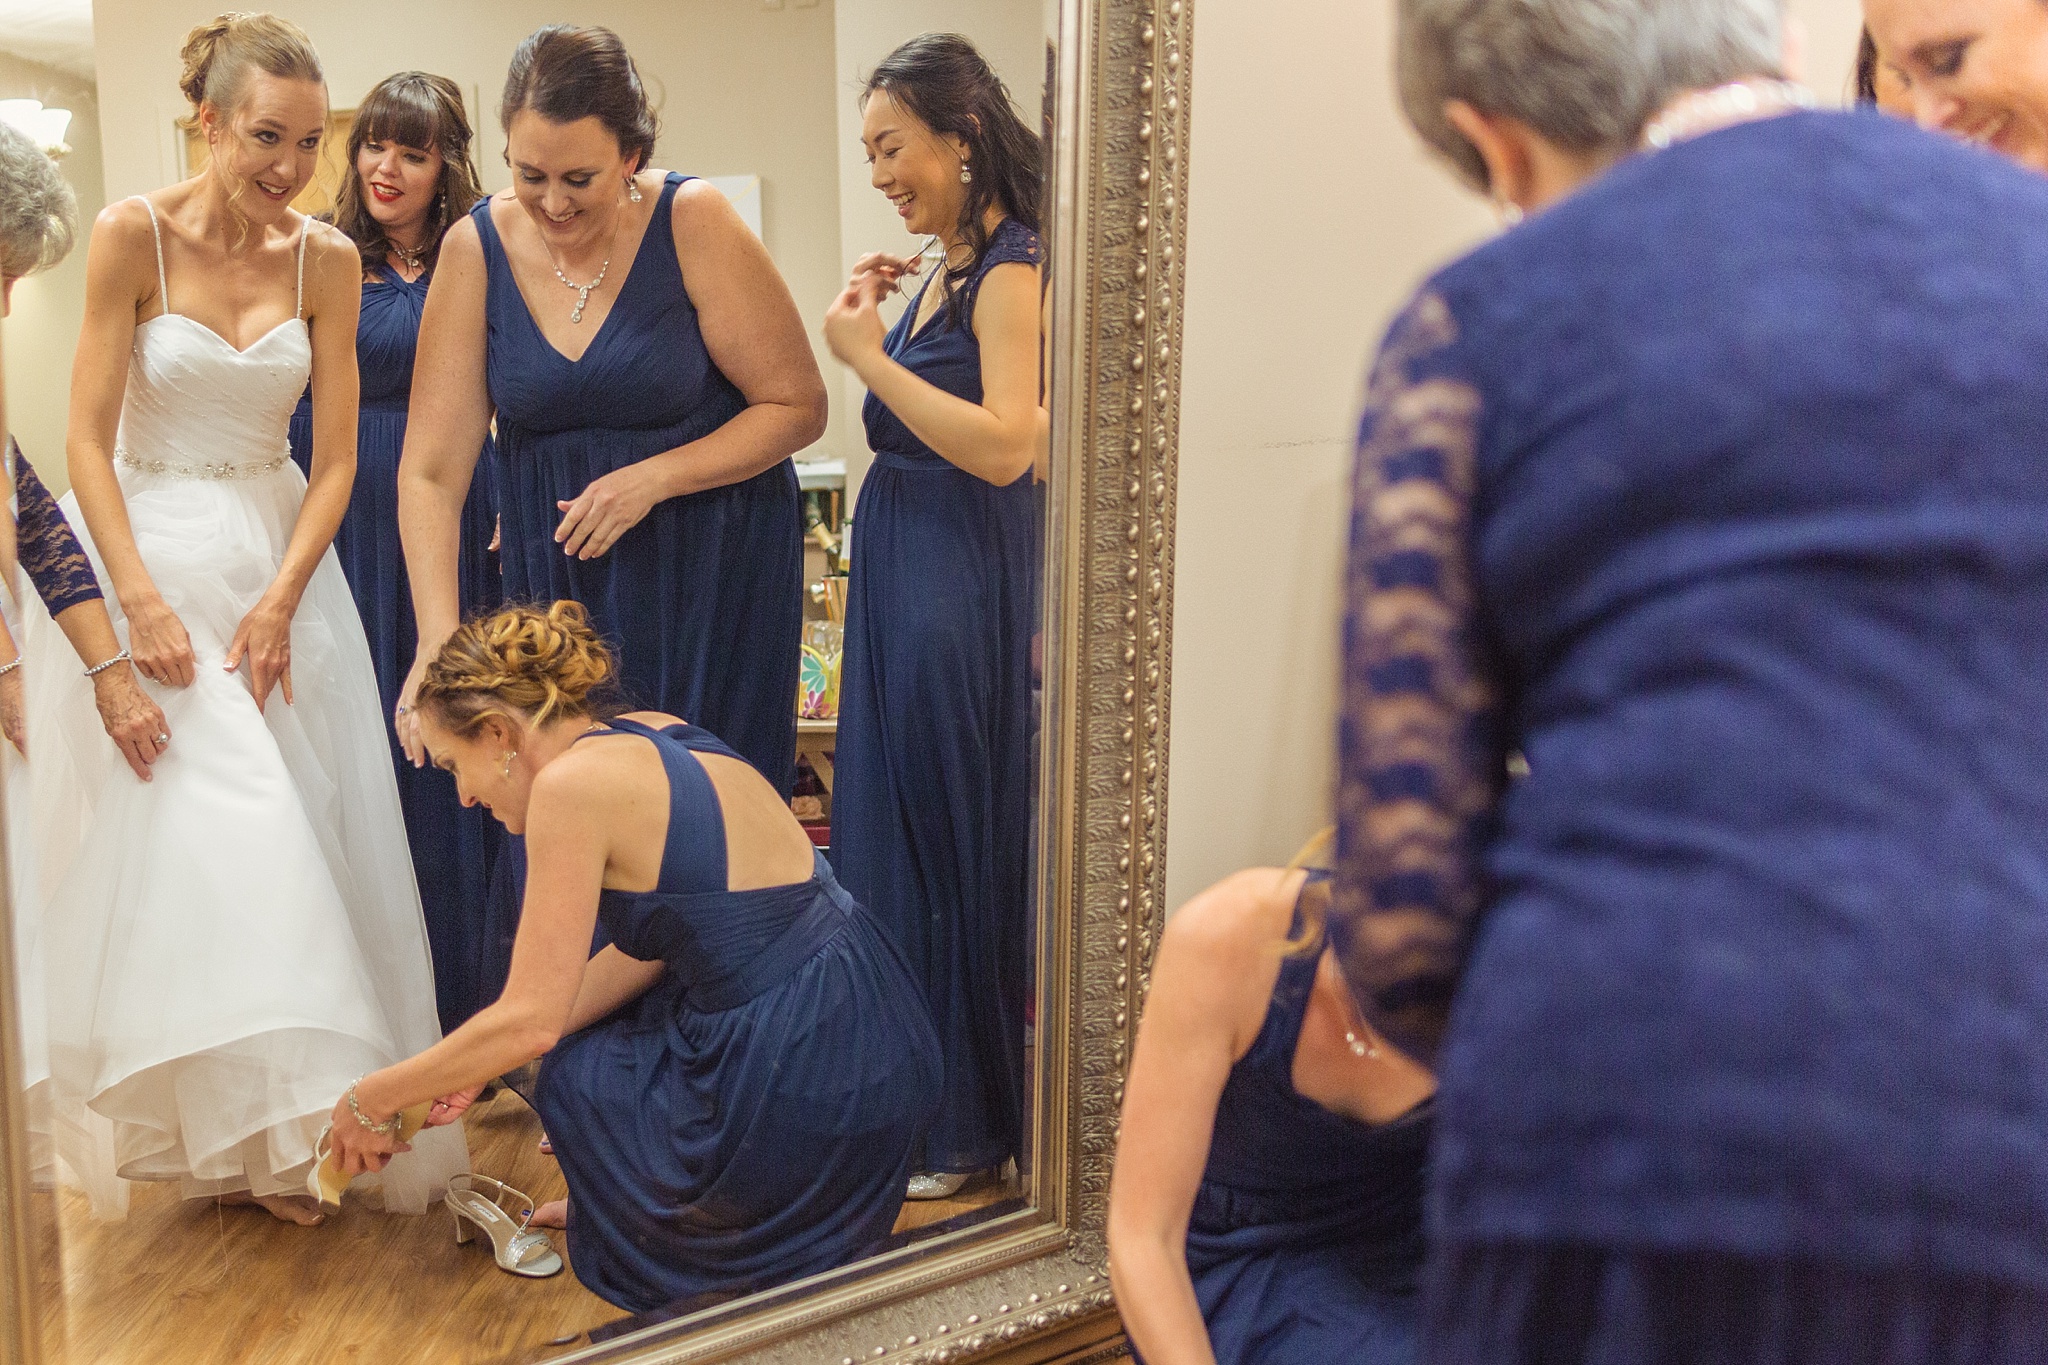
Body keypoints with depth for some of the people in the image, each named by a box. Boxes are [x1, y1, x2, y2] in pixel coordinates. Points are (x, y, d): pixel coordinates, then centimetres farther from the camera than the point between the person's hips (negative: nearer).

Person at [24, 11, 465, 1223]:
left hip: (282, 554, 3)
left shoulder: (328, 261, 0)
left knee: (306, 831, 2)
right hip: (149, 550, -3)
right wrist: (141, 601, -18)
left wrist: (280, 600, -12)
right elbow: (89, 441, -9)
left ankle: (284, 1124, 15)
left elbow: (336, 456, -1)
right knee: (198, 833, -9)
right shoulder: (135, 236, -8)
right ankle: (253, 1128, 1)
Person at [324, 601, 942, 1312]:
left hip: (804, 1091, -8)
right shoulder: (652, 733, 11)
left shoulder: (571, 781, -13)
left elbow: (530, 1020, -12)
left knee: (575, 1076, 17)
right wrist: (471, 1068, 15)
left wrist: (371, 1099, 3)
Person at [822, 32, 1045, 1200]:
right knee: (886, 831, 14)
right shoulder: (943, 273, 14)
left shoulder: (1011, 271, -12)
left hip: (963, 586, -9)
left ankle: (968, 1123, 17)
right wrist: (874, 324, 7)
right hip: (898, 576, 9)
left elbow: (1004, 446, -23)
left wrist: (871, 356, -17)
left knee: (951, 843, 1)